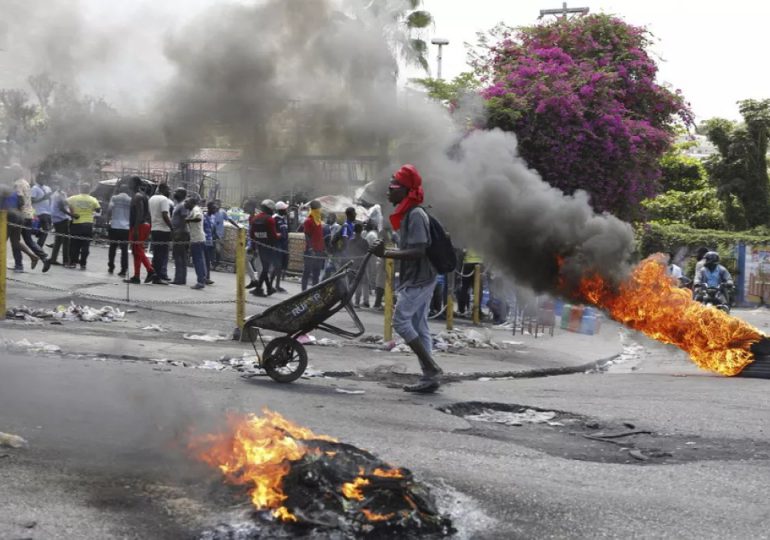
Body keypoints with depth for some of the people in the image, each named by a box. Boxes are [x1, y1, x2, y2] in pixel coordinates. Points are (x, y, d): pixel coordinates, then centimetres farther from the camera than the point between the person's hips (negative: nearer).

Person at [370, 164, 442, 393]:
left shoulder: (415, 215, -17)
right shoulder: (406, 214, 15)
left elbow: (418, 251, -25)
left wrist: (386, 254, -24)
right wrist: (385, 251, 9)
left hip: (418, 279, -10)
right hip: (419, 278, 10)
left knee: (401, 320, -9)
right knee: (419, 325, 9)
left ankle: (432, 368, -8)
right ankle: (429, 376, 10)